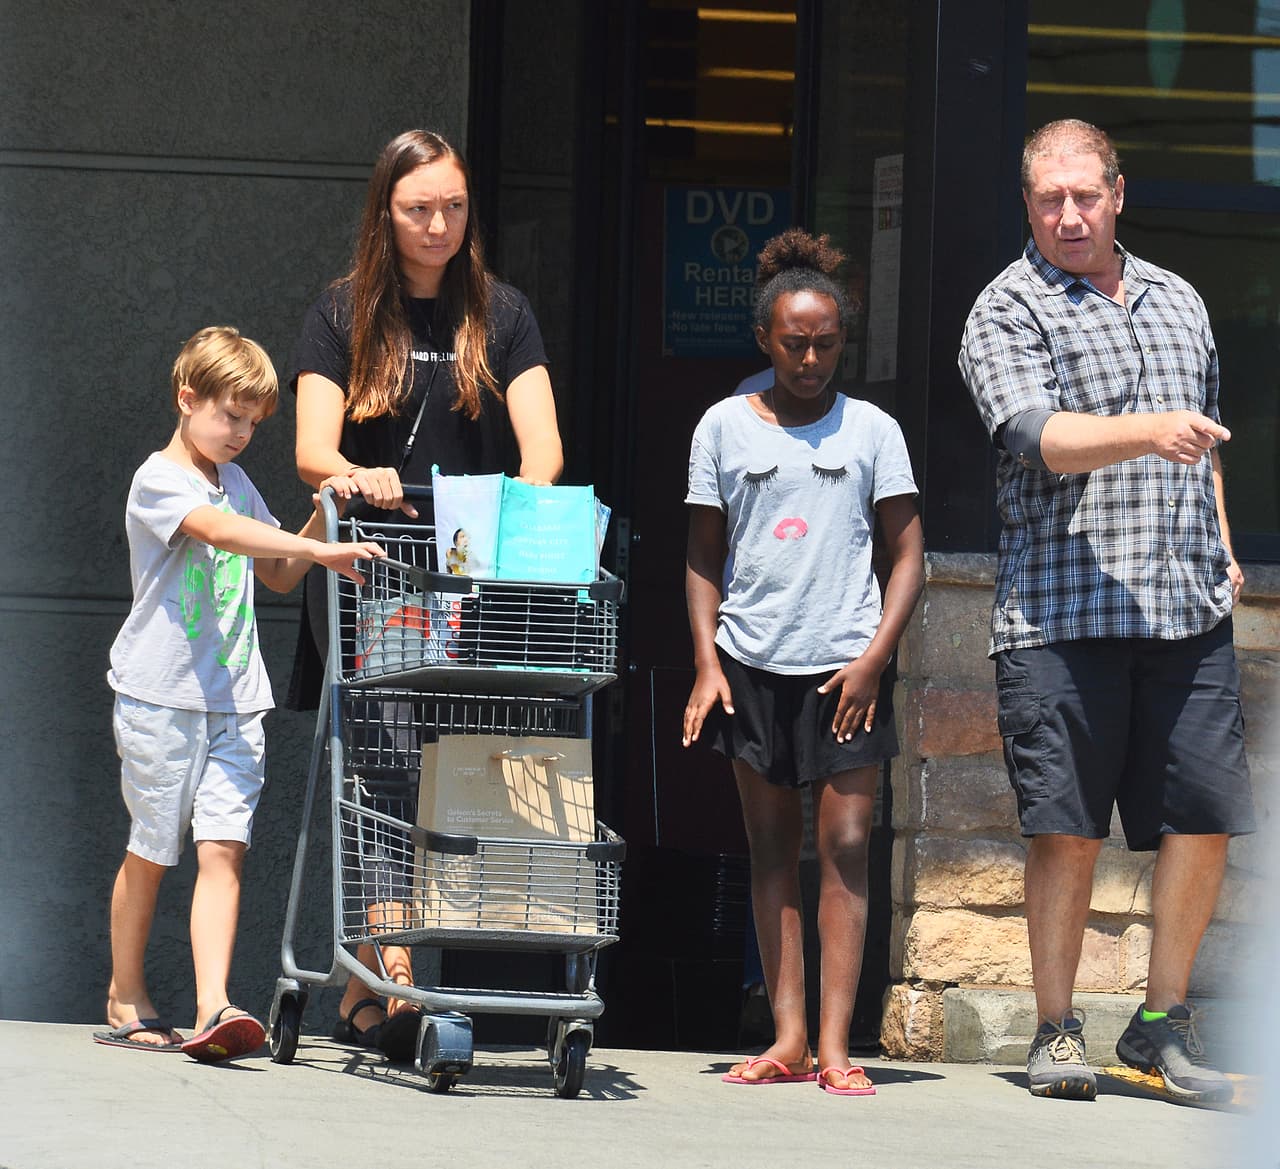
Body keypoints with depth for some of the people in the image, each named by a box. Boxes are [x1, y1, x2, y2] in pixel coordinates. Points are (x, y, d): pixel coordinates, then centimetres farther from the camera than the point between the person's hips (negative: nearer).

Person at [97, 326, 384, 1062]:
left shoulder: (237, 483, 16)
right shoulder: (159, 480, -7)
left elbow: (277, 576, 25)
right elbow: (222, 530, -26)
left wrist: (321, 519, 8)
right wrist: (321, 550, -33)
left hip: (234, 701, 5)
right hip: (162, 696, -5)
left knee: (224, 848, -8)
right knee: (151, 851, 5)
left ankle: (213, 1007, -17)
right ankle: (127, 1000, 21)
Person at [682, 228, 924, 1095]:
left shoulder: (871, 430, 4)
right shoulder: (725, 428, 6)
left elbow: (909, 555, 4)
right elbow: (705, 559, 10)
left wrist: (875, 656, -7)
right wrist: (706, 660, 0)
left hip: (846, 668, -1)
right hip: (752, 665, 1)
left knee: (846, 847, -6)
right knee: (772, 849, 5)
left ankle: (834, 1045, -7)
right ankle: (788, 1039, 6)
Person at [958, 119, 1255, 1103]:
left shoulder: (1178, 301, 19)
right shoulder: (1009, 310, 0)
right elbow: (1041, 437, -16)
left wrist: (1222, 549, 18)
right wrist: (1148, 433, -31)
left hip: (1189, 610, 5)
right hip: (1063, 610, -5)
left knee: (1205, 817, 0)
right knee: (1067, 828, -4)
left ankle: (1163, 1022, 13)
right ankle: (1058, 1032, 7)